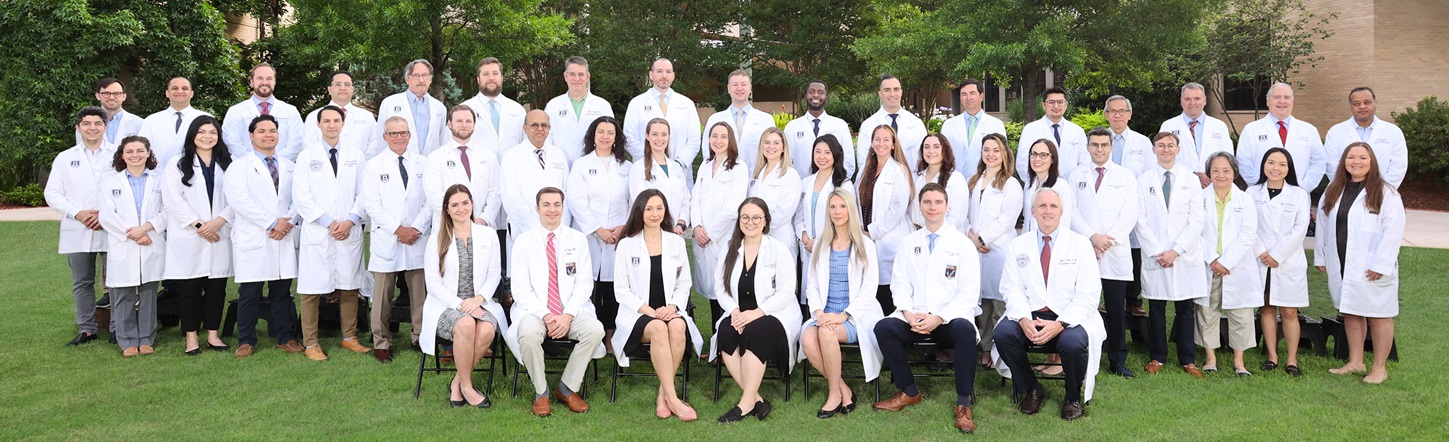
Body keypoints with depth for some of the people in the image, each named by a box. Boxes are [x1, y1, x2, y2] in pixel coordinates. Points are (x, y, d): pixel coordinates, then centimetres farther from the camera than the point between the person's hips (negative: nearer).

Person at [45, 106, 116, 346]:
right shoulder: (65, 158, 13)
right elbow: (52, 193, 7)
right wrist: (77, 213, -9)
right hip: (77, 232, 3)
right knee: (82, 282, 7)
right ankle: (86, 329, 15)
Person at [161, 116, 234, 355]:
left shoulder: (228, 165, 12)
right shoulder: (178, 164, 6)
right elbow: (173, 198, -5)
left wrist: (219, 221, -13)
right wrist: (198, 224, -12)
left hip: (220, 235, 2)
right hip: (188, 237, -2)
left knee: (217, 287, 5)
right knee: (189, 288, 1)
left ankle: (213, 334, 13)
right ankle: (191, 337, 8)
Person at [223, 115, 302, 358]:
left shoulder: (290, 167, 16)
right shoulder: (241, 166, 2)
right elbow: (239, 200, -12)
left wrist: (288, 221, -11)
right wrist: (272, 222, -15)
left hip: (284, 238, 4)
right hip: (252, 238, -3)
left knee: (282, 291, 8)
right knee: (249, 294, 0)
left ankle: (284, 337, 17)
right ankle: (246, 340, 10)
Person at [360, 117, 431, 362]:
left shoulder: (422, 163, 9)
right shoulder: (374, 166, 5)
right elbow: (371, 204, -1)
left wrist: (417, 228, -7)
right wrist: (398, 230, -9)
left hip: (418, 239, 1)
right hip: (386, 240, -1)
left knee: (420, 291, 3)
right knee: (383, 294, 1)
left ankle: (420, 337, 15)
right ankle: (381, 343, 11)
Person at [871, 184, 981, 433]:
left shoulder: (962, 243, 4)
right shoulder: (909, 242, 14)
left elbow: (969, 292, -4)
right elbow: (900, 283, 9)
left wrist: (939, 318, -17)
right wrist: (908, 314, -11)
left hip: (950, 318, -3)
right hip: (915, 318, 3)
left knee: (964, 330, -36)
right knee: (884, 327, -25)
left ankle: (964, 402, -21)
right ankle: (909, 392, -6)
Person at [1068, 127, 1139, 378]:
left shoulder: (1126, 176, 10)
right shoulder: (1077, 176, 13)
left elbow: (1130, 214, 1)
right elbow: (1071, 211, 3)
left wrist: (1108, 240, -11)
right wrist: (1092, 236, -12)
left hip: (1115, 253, -1)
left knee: (1117, 309, 2)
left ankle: (1118, 361, 9)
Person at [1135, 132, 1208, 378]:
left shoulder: (1191, 180, 5)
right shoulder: (1143, 181, 6)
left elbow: (1197, 220, -1)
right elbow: (1140, 221, 2)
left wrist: (1175, 250, -10)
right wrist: (1156, 252, -8)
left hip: (1185, 256, 0)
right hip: (1154, 255, 0)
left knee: (1185, 308, 3)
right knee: (1156, 308, 4)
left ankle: (1188, 359, 11)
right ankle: (1157, 357, 14)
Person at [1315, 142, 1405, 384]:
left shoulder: (1385, 193, -8)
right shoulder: (1333, 192, 10)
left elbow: (1393, 230, -14)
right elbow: (1323, 224, 14)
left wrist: (1380, 264, -18)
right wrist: (1320, 256, 10)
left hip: (1372, 269, -6)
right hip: (1341, 265, 6)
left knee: (1378, 317, 2)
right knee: (1350, 313, 14)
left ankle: (1379, 368, 11)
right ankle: (1355, 362, 26)